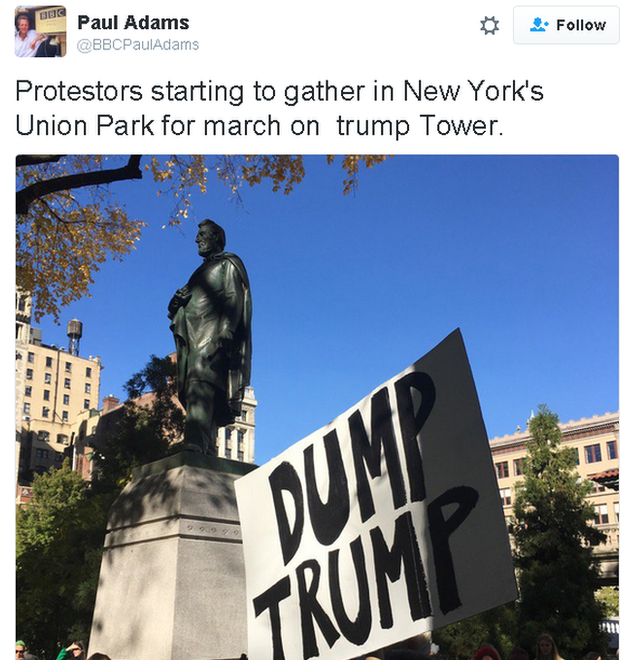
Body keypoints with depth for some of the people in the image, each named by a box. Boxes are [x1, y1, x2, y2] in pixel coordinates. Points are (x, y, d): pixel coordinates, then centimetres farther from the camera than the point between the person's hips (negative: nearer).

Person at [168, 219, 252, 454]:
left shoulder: (228, 264, 12)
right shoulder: (202, 272, 34)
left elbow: (234, 298, -5)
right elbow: (180, 312, 30)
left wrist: (226, 331, -20)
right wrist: (176, 305, 6)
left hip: (213, 334, -8)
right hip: (194, 337, 8)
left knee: (200, 382, -27)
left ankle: (195, 444, -41)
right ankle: (208, 451, -9)